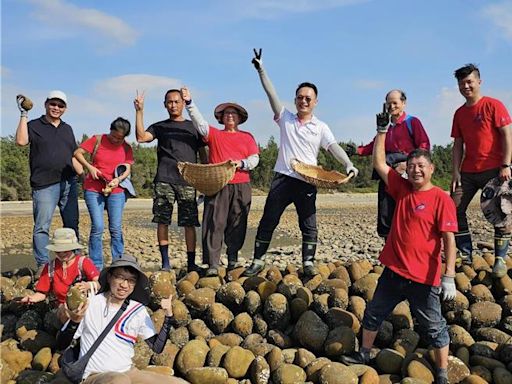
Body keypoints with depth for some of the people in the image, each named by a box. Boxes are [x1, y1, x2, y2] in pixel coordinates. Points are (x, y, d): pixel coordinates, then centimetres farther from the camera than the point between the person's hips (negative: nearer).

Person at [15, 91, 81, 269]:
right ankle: (42, 266, 1)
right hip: (45, 185, -4)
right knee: (42, 227, -4)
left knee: (72, 225, 7)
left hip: (69, 183, 5)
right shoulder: (34, 125, 4)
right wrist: (24, 114, -12)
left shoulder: (67, 129, 17)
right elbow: (21, 141, -16)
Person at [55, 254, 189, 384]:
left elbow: (157, 347, 4)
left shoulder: (139, 310, 5)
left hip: (129, 373, 4)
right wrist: (74, 322, -22)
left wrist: (168, 316, -7)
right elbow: (61, 345, -3)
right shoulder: (89, 304, -6)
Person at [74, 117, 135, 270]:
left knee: (116, 229, 0)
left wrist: (118, 179, -16)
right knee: (97, 227, -7)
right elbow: (78, 153, 2)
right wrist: (90, 167, -11)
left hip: (116, 191, 2)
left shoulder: (126, 148, 6)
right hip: (93, 190, -2)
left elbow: (127, 169, 3)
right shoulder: (98, 140, 0)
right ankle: (96, 266, 3)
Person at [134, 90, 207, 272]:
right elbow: (141, 137, -3)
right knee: (162, 221, -2)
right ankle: (165, 261, 7)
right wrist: (139, 111, -4)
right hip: (164, 180, 0)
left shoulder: (193, 127, 17)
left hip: (188, 180, 0)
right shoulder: (160, 127, 15)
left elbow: (202, 153, 17)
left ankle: (191, 262, 5)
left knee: (190, 223, -2)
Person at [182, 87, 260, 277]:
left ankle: (233, 261, 14)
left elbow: (255, 158, 9)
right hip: (217, 185, -1)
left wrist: (241, 163, -10)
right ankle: (213, 265, -6)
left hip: (241, 187, 1)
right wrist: (189, 102, -14)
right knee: (215, 224, -7)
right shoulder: (214, 134, 14)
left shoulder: (247, 137, 17)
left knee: (237, 225, 3)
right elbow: (200, 122, -2)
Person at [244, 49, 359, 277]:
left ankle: (308, 263, 15)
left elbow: (334, 147, -8)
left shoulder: (320, 127, 5)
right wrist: (261, 69, -2)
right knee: (267, 222, 4)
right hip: (282, 179, 1)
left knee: (309, 225, 3)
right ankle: (258, 262, 15)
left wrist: (348, 165, -26)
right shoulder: (285, 118, 8)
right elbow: (271, 93, 3)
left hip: (307, 182, -1)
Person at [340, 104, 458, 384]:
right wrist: (382, 130, 4)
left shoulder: (441, 199, -13)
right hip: (393, 271, 7)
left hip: (423, 278, -6)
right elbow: (379, 164, 8)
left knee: (433, 327, 7)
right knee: (374, 313, 19)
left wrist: (449, 277, -21)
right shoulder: (402, 189, 4)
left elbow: (449, 239, -15)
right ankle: (364, 354, 39)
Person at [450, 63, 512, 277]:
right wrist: (455, 172, 3)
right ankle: (465, 255, 11)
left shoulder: (493, 105, -3)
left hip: (493, 170, -5)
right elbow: (458, 145, 12)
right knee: (455, 210, 1)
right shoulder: (459, 113, 13)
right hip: (468, 172, 6)